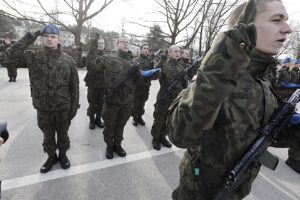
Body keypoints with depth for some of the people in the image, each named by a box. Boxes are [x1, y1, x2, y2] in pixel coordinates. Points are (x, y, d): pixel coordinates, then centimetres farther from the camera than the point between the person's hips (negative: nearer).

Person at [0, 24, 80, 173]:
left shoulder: (67, 60, -6)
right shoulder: (33, 57, -3)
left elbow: (74, 85, -4)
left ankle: (63, 154, 42)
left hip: (63, 107, -1)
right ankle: (51, 156, 42)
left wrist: (74, 106, -5)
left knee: (62, 133, 18)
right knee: (48, 135, 19)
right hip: (43, 108, 1)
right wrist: (29, 38, -14)